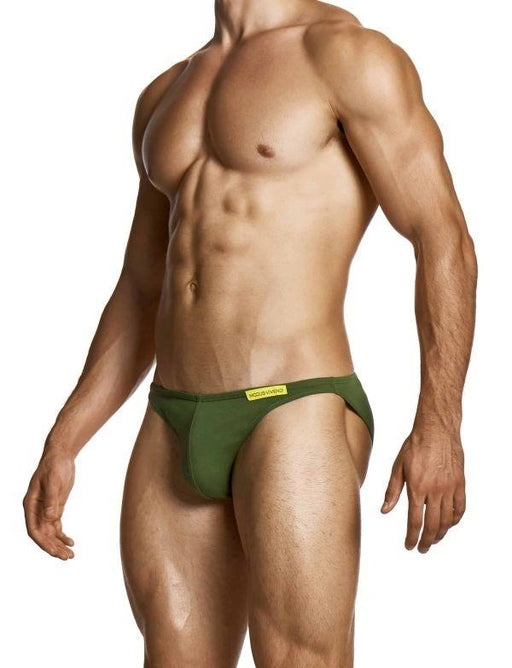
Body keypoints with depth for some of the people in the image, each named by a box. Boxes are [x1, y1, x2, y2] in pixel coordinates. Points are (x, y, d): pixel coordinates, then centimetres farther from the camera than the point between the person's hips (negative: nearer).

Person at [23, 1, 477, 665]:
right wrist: (62, 446, 17)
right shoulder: (165, 97, 19)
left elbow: (444, 240, -10)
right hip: (174, 433, 7)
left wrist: (438, 423, -21)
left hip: (298, 416, -7)